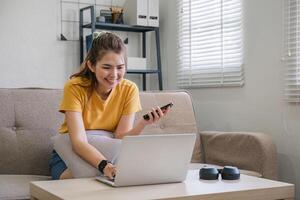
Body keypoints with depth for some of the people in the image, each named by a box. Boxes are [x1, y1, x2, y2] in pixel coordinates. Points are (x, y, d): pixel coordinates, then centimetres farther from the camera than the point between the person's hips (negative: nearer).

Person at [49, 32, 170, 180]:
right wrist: (104, 165, -48)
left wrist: (143, 123, -34)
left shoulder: (129, 90, -11)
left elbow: (121, 139, -15)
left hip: (107, 154, 4)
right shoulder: (75, 88, -20)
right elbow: (78, 142, -29)